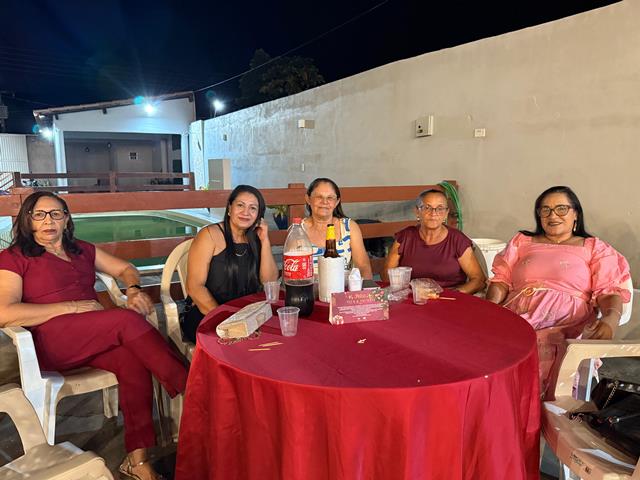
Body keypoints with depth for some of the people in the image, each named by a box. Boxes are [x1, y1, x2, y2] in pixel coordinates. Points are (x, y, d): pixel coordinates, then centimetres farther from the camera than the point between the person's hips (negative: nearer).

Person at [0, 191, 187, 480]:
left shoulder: (82, 250, 23)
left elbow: (125, 269, 25)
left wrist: (133, 289, 0)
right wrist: (73, 307, -13)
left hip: (95, 338, 5)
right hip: (51, 342, -4)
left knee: (132, 358, -29)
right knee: (127, 320, -29)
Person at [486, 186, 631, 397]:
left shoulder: (594, 248, 18)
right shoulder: (521, 241, 24)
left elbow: (608, 290, 7)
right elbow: (501, 279, 16)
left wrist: (611, 318, -15)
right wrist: (492, 302, -6)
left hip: (565, 325, -2)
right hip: (515, 318, 2)